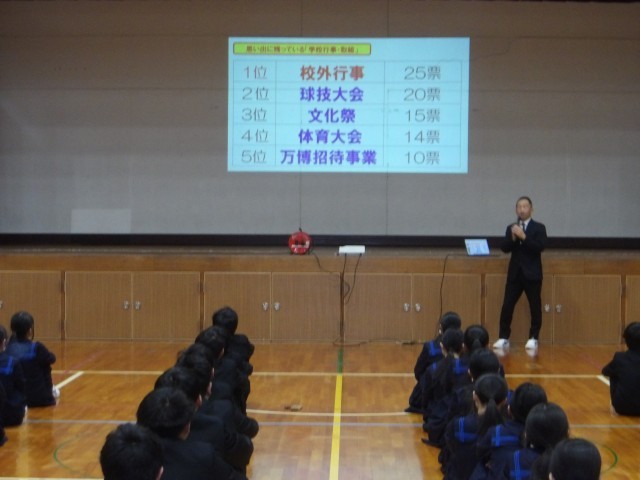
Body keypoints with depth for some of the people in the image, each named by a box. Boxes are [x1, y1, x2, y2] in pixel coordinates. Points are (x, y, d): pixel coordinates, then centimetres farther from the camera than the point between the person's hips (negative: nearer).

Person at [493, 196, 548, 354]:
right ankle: (504, 338, 6)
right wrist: (512, 237, -16)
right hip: (515, 273, 3)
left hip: (532, 274, -3)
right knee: (507, 306, -1)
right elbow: (504, 248, 0)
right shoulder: (511, 228, 10)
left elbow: (540, 247, -15)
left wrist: (523, 236, -21)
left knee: (535, 307, 2)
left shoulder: (539, 228, 0)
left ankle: (533, 339, 11)